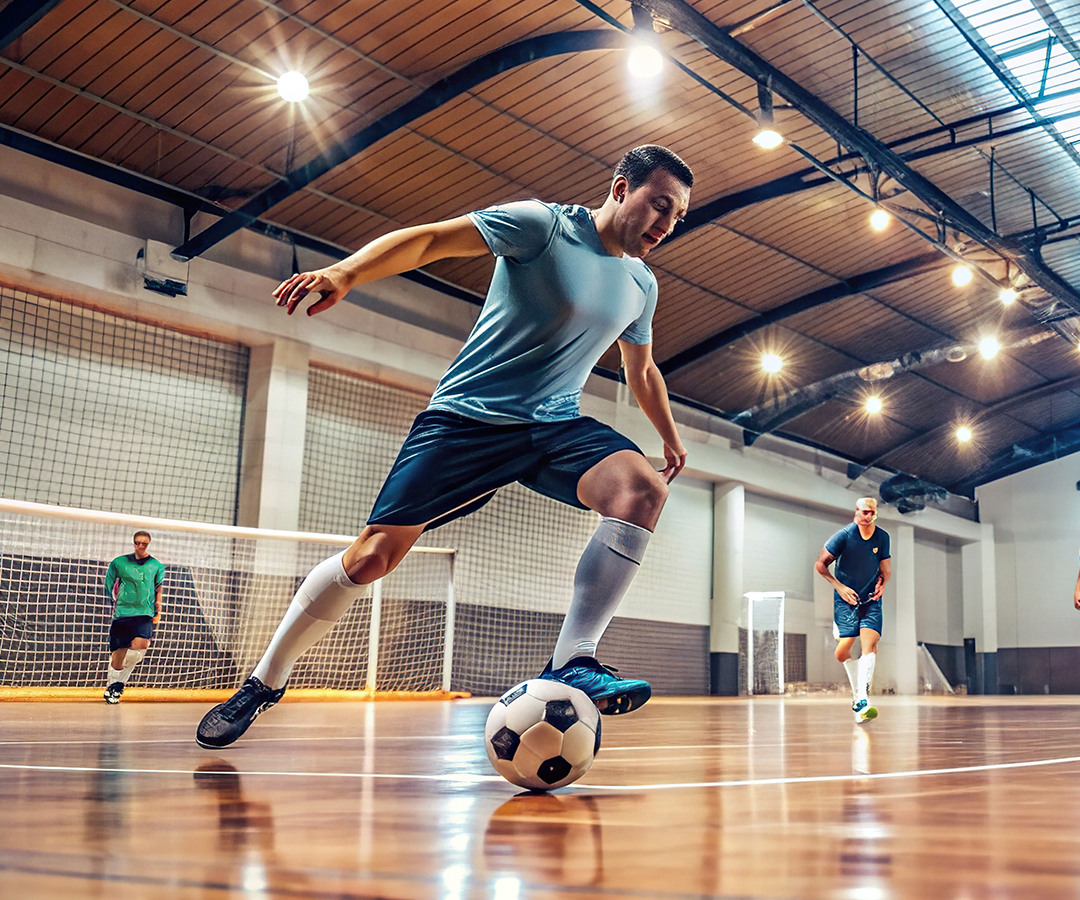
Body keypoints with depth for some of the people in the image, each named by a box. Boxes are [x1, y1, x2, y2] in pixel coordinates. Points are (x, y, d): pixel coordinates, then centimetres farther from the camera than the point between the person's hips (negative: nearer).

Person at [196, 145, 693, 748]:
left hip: (557, 426, 5)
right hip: (468, 418, -4)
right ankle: (266, 681, 11)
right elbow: (430, 239, -16)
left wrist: (671, 437, 35)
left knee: (643, 488, -26)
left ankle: (572, 663, -30)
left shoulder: (642, 285, 12)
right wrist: (346, 272, -31)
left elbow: (643, 370, 31)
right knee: (375, 554, -10)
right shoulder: (542, 224, -7)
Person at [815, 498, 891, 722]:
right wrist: (839, 587, -9)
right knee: (842, 652, -8)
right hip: (846, 600, -2)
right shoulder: (844, 536, -9)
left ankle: (862, 699, -25)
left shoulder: (882, 537, 3)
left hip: (871, 600, 2)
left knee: (869, 644, -19)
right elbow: (820, 565, -3)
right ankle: (857, 695, 17)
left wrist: (882, 583, 0)